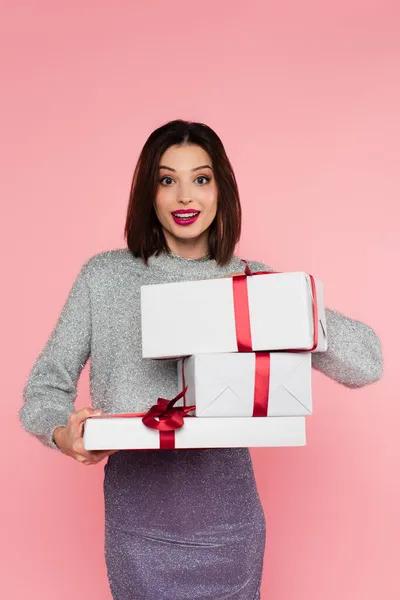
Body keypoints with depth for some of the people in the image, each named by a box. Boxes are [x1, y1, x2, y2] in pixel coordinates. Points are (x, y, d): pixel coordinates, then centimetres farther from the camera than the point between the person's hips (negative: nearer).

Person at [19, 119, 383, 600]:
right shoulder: (104, 276, -2)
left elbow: (367, 365, -4)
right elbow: (45, 387, 2)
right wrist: (65, 434, -20)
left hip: (226, 520, 1)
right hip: (137, 512, 0)